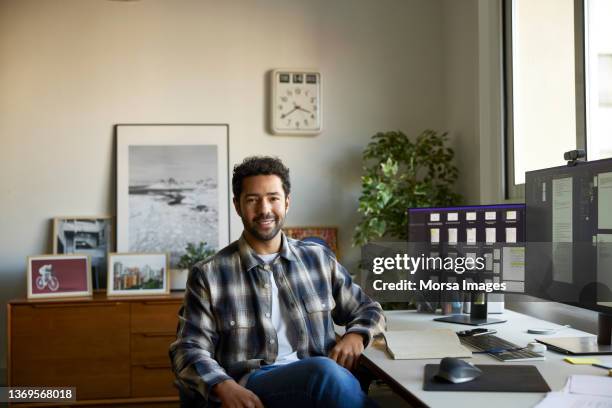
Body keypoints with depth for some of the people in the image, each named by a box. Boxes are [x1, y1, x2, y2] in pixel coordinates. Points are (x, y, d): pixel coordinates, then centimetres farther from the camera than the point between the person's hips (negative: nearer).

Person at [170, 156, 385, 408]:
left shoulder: (319, 259, 16)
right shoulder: (209, 274, 6)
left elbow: (368, 310, 25)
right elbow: (189, 350, 1)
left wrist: (355, 335, 1)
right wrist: (225, 387, -20)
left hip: (317, 378, 3)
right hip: (250, 388, -3)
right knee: (326, 372, -35)